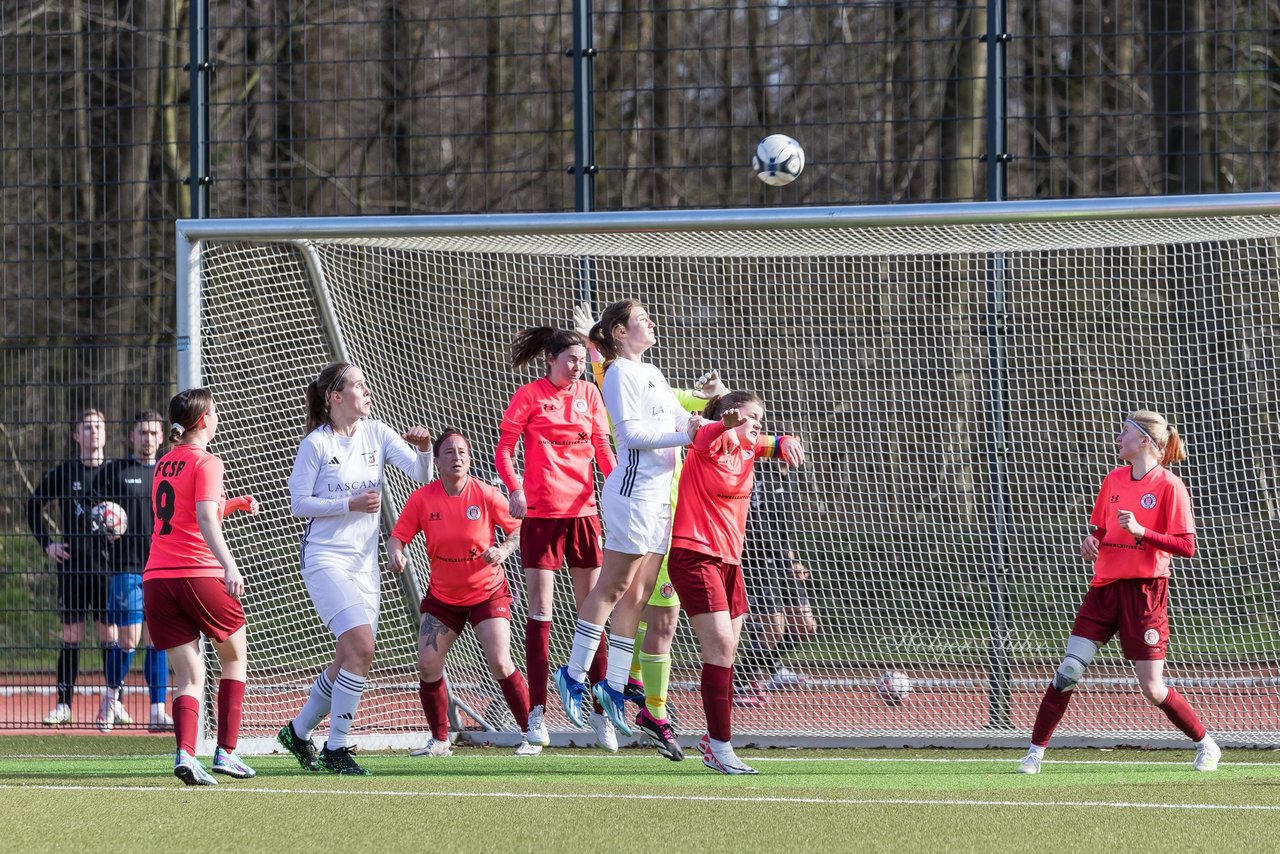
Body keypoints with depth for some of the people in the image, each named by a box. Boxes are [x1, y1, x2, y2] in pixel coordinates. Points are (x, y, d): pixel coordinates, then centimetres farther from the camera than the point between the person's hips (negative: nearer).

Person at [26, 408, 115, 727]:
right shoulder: (63, 474, 4)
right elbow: (33, 506, 16)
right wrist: (46, 543, 7)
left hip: (108, 566, 0)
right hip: (71, 566, 0)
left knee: (110, 635, 2)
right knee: (71, 635, 2)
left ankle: (116, 703, 8)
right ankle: (63, 705, 5)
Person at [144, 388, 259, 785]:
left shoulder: (164, 464, 17)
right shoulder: (206, 463, -5)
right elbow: (206, 521, -19)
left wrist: (233, 504, 33)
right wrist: (229, 565, -29)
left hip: (156, 579, 6)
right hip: (199, 574, -6)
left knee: (188, 675, 5)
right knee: (234, 658, 16)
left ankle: (185, 754, -18)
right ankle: (226, 751, 11)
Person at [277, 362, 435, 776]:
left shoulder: (376, 433, 6)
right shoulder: (316, 444, -8)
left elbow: (421, 475, 0)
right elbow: (298, 502, -6)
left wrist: (423, 449, -21)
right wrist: (350, 504, -16)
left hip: (365, 562, 6)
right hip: (325, 558, -6)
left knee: (349, 659, 8)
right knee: (361, 648, -19)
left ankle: (298, 732, 28)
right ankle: (336, 749, -12)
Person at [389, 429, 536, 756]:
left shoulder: (486, 495, -13)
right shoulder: (422, 499, -10)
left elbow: (518, 527, -3)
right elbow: (398, 535, -6)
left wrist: (503, 551, -22)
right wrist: (395, 553, -28)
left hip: (487, 592, -3)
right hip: (442, 596, 3)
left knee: (500, 663, -15)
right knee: (428, 665, -6)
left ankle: (531, 734, -2)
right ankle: (439, 740, 10)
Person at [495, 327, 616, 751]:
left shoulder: (589, 393, 9)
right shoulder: (529, 396, -1)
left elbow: (602, 446, 9)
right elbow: (504, 448, -2)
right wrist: (514, 488, -18)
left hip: (583, 509, 4)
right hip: (540, 512, -4)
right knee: (540, 611, -4)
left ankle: (601, 710, 9)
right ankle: (537, 711, -3)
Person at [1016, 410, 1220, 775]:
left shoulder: (1169, 486, -8)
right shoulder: (1113, 480, 11)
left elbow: (1186, 547, -12)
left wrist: (1140, 531, -23)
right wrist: (1090, 542, 0)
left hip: (1144, 591, -5)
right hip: (1105, 586, 5)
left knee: (1153, 689, -4)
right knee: (1068, 672, -4)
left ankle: (1206, 745, 17)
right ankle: (1036, 752, 2)